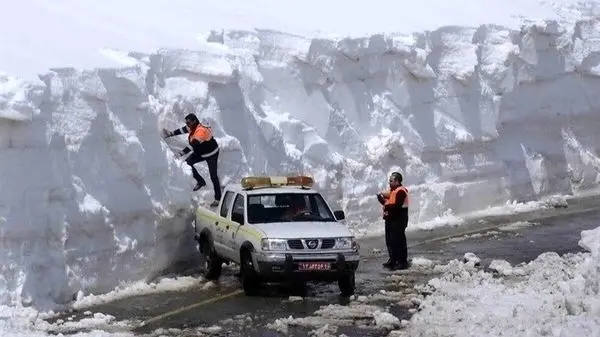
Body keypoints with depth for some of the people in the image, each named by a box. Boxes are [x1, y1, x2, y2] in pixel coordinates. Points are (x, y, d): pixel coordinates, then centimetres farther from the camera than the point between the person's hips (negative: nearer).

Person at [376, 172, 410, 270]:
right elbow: (388, 202, 18)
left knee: (398, 241, -9)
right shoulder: (393, 190, 18)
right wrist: (381, 198, 1)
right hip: (390, 219, 11)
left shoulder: (401, 192, -15)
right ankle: (393, 260, 24)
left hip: (398, 221, -11)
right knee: (390, 241, 15)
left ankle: (402, 262, -5)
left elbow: (396, 206, -26)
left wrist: (386, 207, -14)